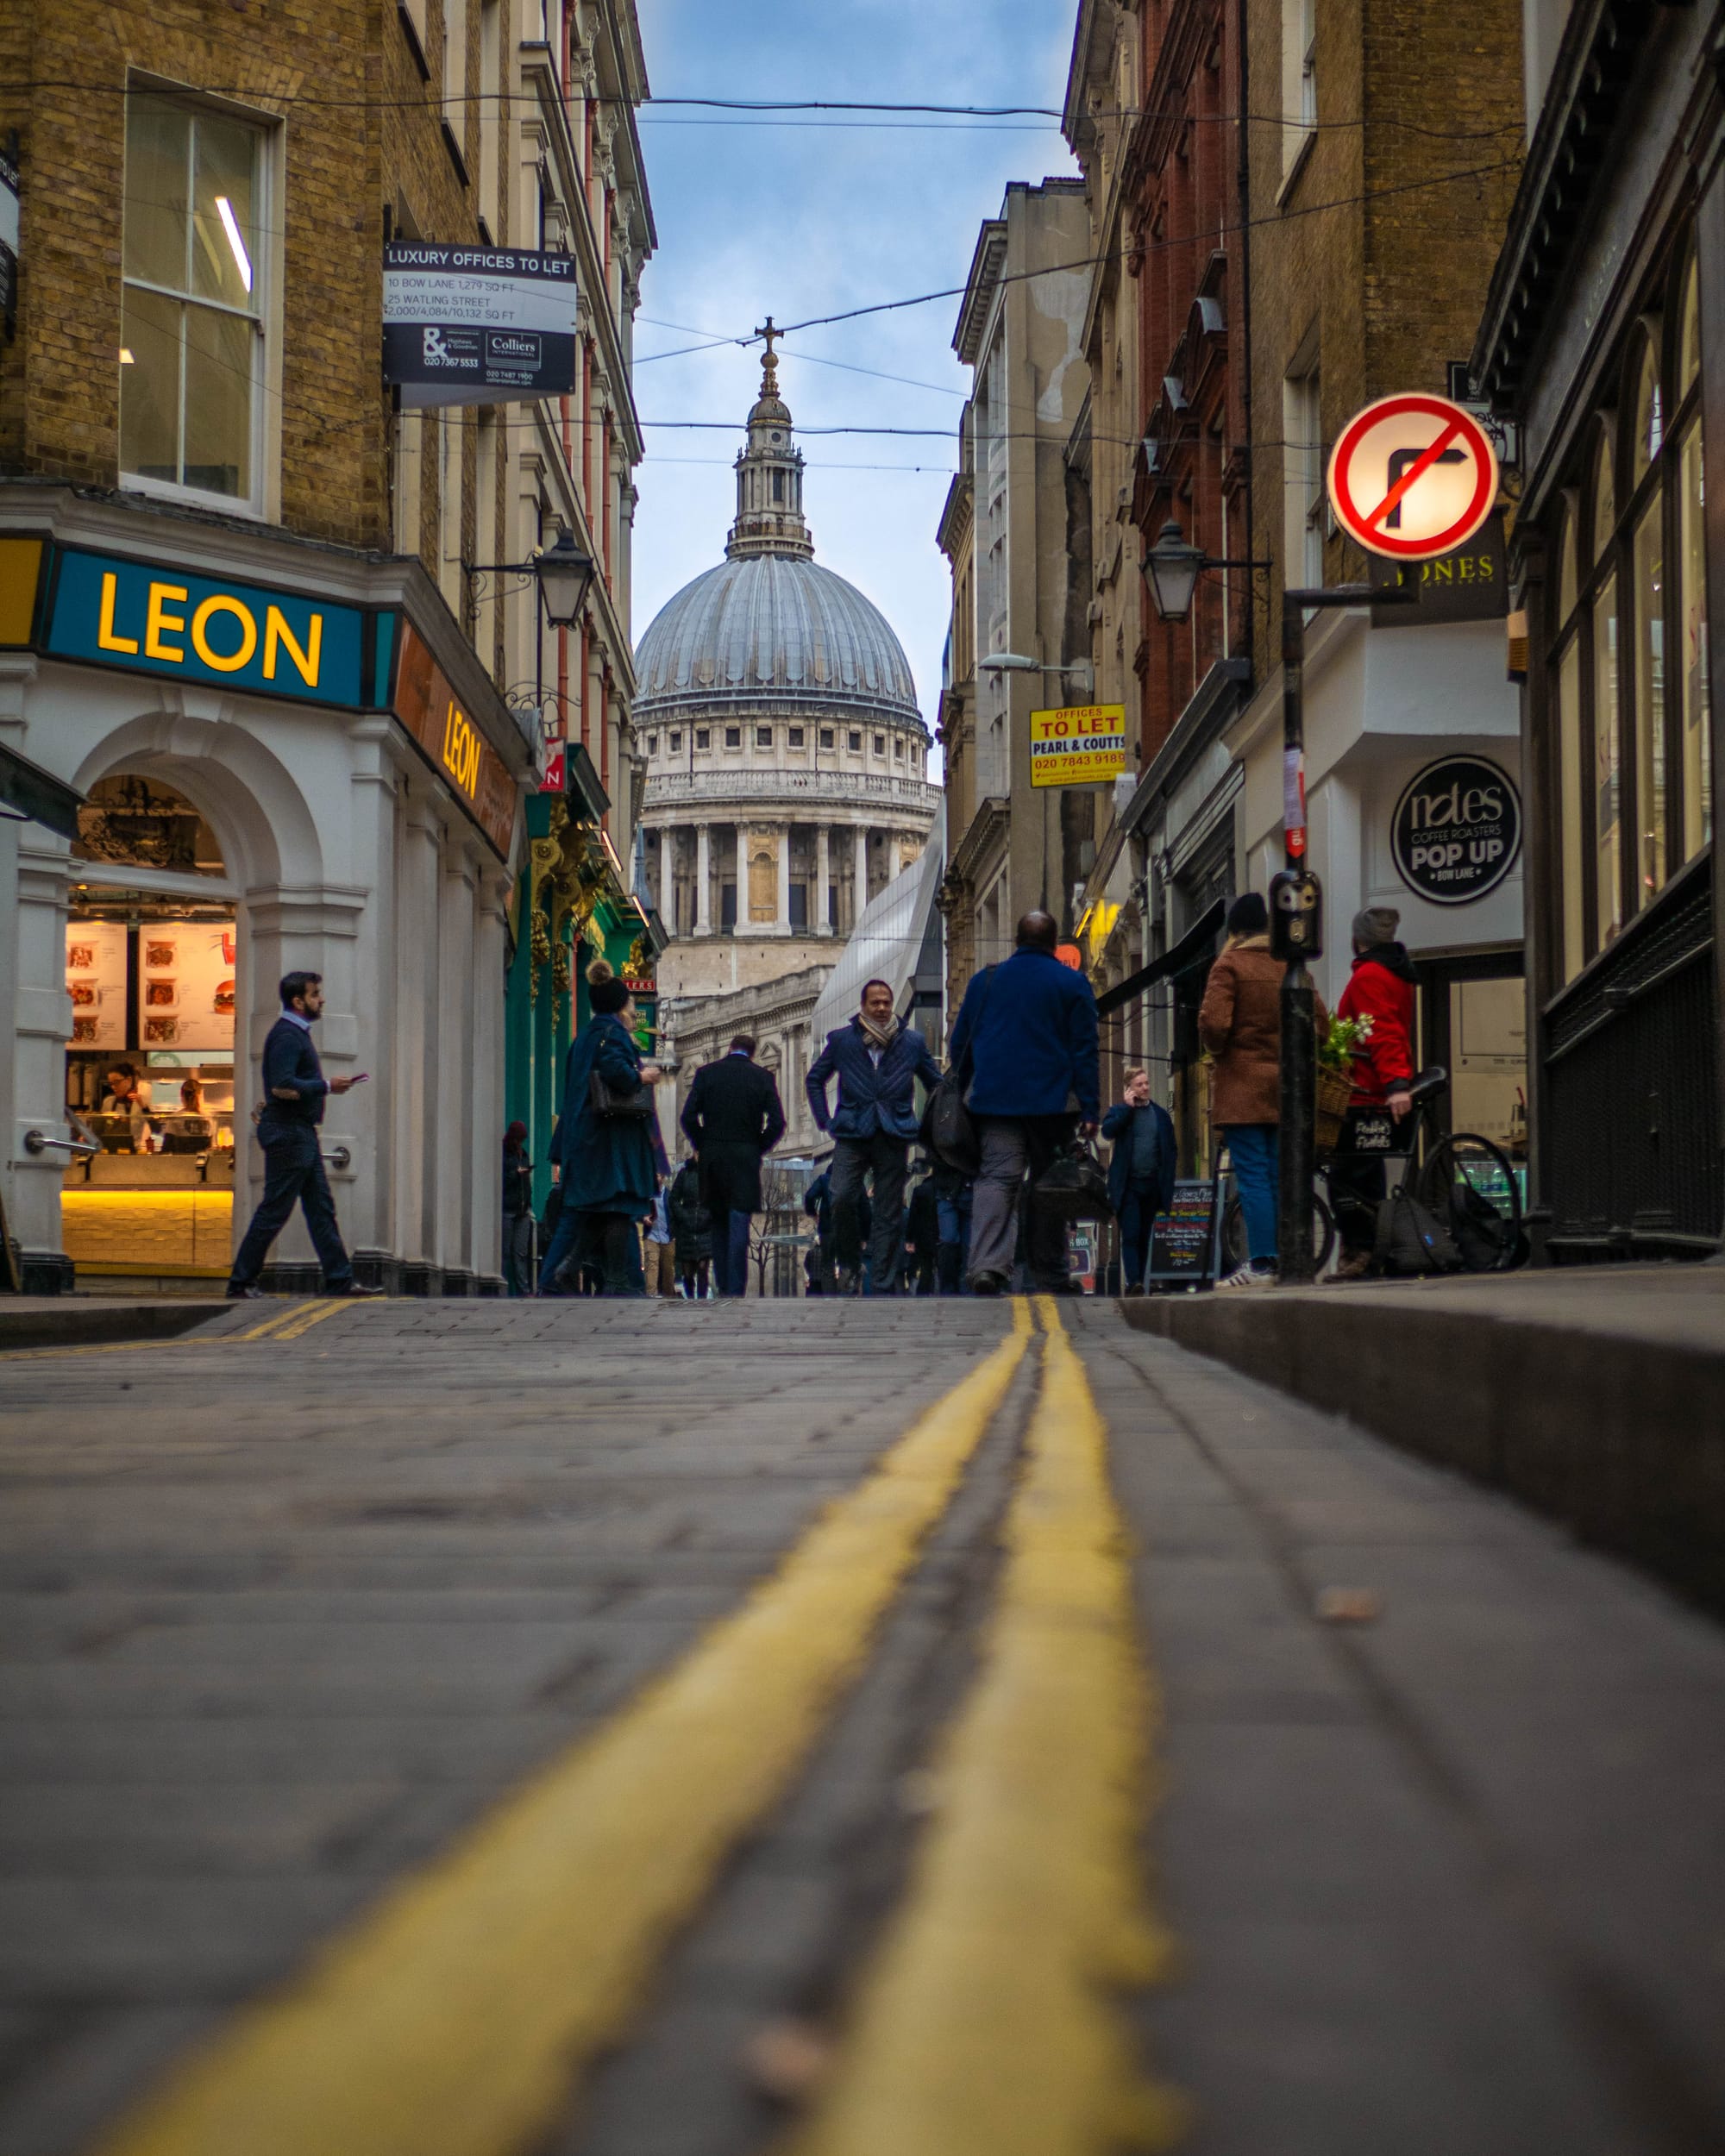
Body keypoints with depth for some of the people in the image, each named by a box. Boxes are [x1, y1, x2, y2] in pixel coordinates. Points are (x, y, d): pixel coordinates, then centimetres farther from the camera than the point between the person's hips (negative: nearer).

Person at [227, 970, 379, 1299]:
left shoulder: (297, 1033, 18)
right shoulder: (286, 1035, -15)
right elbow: (282, 1086, -25)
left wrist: (326, 1085, 12)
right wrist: (326, 1086, -17)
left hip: (301, 1133, 11)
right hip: (287, 1133, -11)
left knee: (321, 1207, 8)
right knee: (274, 1211, -5)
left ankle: (340, 1280, 9)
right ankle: (241, 1281, 2)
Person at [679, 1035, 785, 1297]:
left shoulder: (706, 1073, 3)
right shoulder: (763, 1077, 2)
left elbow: (689, 1116, -3)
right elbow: (776, 1123, -5)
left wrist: (700, 1146, 11)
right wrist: (759, 1148, 9)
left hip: (712, 1157, 2)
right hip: (746, 1159, -1)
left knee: (719, 1224, 14)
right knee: (739, 1227, -4)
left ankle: (722, 1287, 14)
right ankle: (736, 1292, -10)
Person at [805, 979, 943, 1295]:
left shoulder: (912, 1042, 10)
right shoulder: (842, 1040, 9)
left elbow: (937, 1084, 20)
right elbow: (815, 1079, 19)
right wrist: (825, 1121, 9)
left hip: (893, 1137, 0)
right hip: (852, 1135, 0)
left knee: (889, 1215, -1)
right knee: (842, 1198, -18)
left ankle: (883, 1286, 4)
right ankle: (849, 1264, 5)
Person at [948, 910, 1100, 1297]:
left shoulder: (983, 981, 10)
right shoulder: (1073, 984, 3)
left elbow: (960, 1046, 13)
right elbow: (1085, 1051, -2)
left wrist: (963, 1097, 23)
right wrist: (1090, 1111, -2)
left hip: (994, 1101, 1)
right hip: (1053, 1102, -1)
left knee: (997, 1178, -7)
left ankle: (988, 1264, -28)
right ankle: (1050, 1278, 12)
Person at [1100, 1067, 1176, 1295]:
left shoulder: (1161, 1114, 12)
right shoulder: (1120, 1110, 5)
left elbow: (1171, 1148, 13)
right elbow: (1107, 1130, -14)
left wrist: (1167, 1178, 3)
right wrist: (1128, 1107, -12)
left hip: (1152, 1184, 3)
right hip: (1128, 1185, -3)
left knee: (1144, 1237, 8)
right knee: (1130, 1235, -10)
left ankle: (1137, 1282, 14)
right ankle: (1133, 1282, -17)